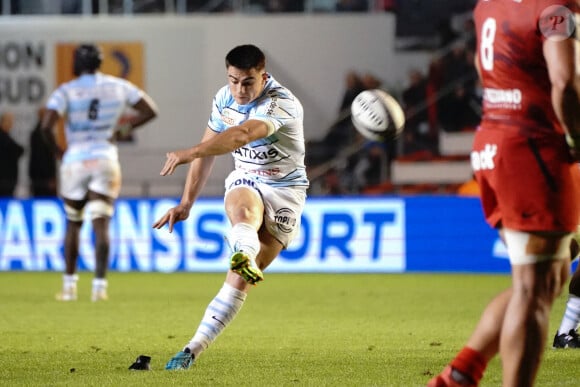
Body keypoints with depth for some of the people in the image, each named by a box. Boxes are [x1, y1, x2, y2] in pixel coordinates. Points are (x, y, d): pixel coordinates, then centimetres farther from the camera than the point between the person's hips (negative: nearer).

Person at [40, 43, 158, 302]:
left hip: (74, 161, -1)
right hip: (105, 159, 1)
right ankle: (99, 285, -14)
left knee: (73, 224, 14)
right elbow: (150, 111, 9)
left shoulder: (66, 91, -5)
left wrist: (57, 151, -1)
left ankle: (69, 285, 18)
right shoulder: (118, 87, 5)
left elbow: (46, 125, -18)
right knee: (101, 225, -3)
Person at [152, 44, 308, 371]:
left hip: (284, 189, -4)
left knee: (240, 279, -14)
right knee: (244, 210, -38)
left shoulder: (282, 104, -24)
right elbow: (209, 148, 12)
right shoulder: (225, 98, 0)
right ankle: (244, 255, -71)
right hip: (244, 183, 4)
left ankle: (194, 349, -15)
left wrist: (189, 154, -52)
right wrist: (187, 202, 9)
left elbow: (241, 135, -41)